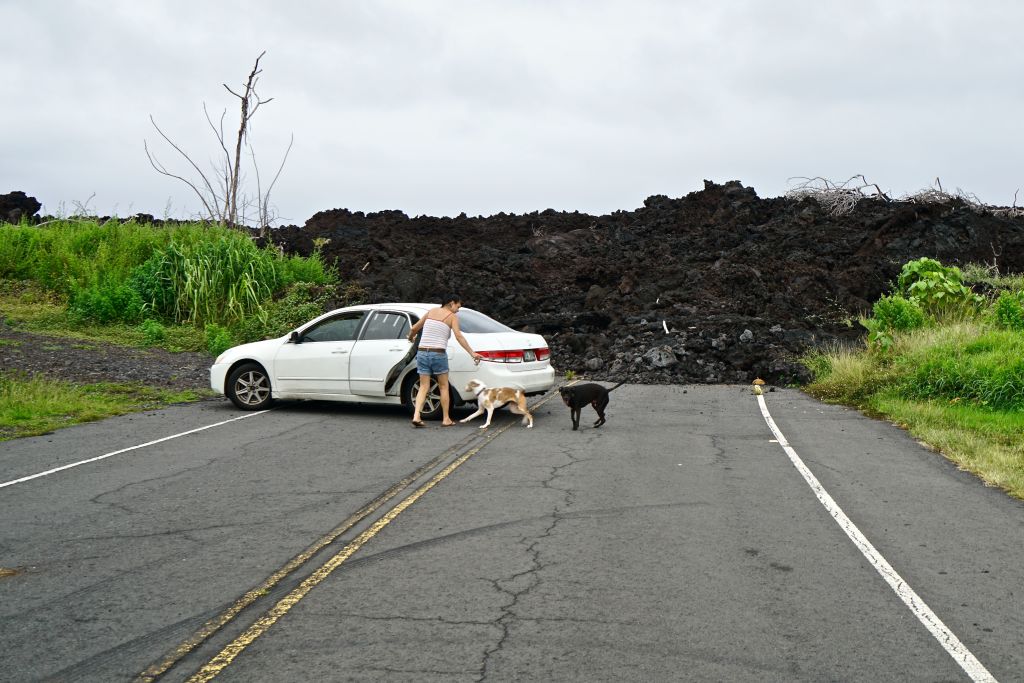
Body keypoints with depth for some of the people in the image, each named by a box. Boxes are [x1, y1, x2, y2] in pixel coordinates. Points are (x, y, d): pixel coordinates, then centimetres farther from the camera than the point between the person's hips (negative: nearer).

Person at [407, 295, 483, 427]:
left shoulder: (431, 311, 12)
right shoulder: (452, 316, 0)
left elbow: (414, 329, 17)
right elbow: (458, 336, -15)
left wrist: (411, 338, 39)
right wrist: (472, 353, -20)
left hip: (422, 352, 4)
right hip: (438, 354, -4)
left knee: (424, 387, 7)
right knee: (443, 387, 12)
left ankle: (416, 416, -9)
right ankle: (446, 419, 14)